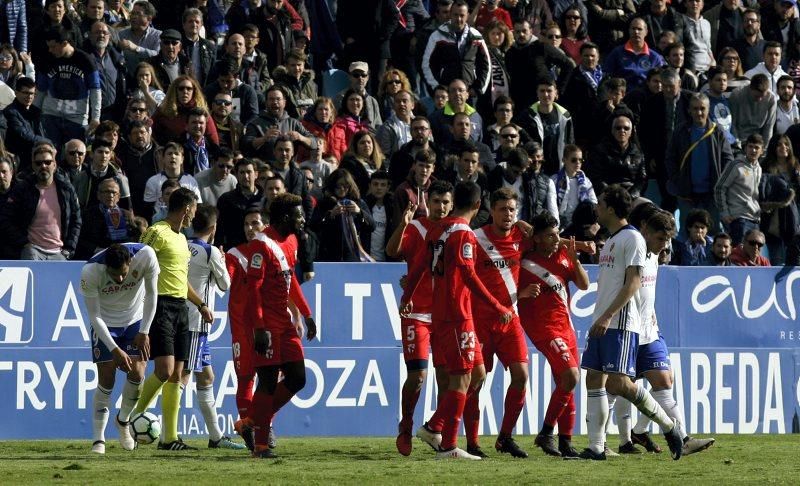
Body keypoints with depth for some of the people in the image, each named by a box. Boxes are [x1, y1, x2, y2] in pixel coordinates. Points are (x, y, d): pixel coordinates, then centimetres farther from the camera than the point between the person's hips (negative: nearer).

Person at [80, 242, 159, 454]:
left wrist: (144, 333, -12)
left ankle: (123, 420, 18)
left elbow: (151, 295, -12)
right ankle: (98, 440, -1)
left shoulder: (146, 256, -28)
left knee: (137, 374, -10)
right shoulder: (90, 272, -31)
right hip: (105, 324, -2)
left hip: (135, 320, 2)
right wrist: (114, 350, -28)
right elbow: (94, 316, -22)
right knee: (106, 380, -9)